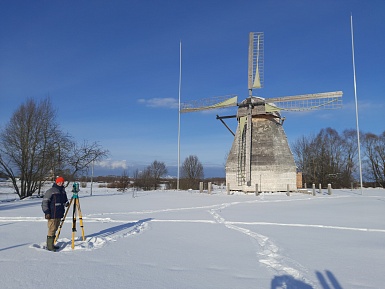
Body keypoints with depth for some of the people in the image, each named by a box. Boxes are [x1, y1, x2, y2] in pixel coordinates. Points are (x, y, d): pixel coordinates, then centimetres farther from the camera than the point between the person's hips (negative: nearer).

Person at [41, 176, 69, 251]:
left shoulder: (63, 191, 13)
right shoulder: (50, 191, -9)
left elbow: (65, 200, 26)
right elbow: (44, 202, -12)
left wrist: (66, 203, 3)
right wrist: (46, 212, -19)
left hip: (59, 215, 7)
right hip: (52, 215, -7)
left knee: (55, 229, 14)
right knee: (52, 230, -5)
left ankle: (52, 244, 23)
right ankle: (49, 246, 3)